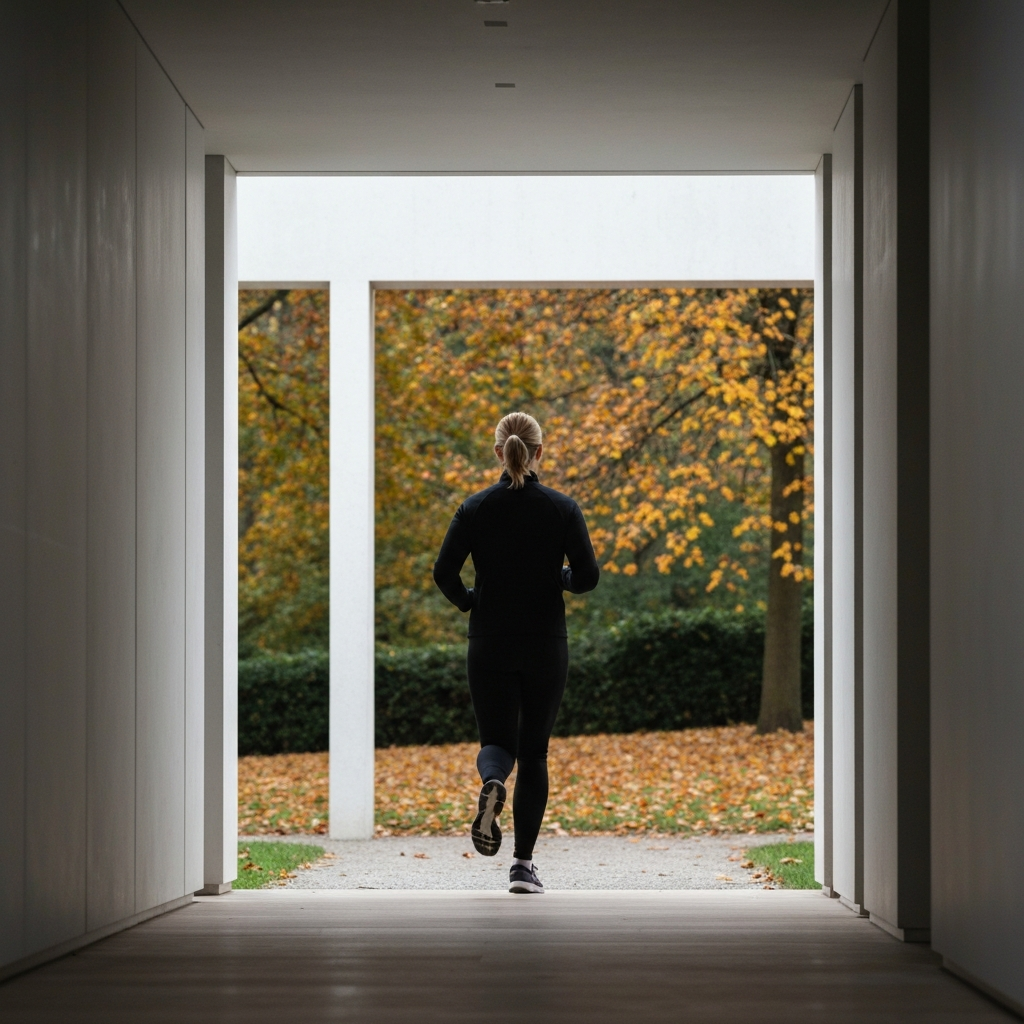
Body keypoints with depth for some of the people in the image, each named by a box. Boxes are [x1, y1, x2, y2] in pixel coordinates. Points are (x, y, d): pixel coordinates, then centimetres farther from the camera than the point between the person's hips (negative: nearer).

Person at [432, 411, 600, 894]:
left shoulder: (475, 508, -3)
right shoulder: (562, 508, -5)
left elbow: (443, 572, -9)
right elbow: (587, 576, -11)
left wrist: (468, 601, 10)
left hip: (490, 645, 0)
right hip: (546, 646, 0)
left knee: (496, 741, 10)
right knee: (534, 751, 11)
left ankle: (491, 784, -28)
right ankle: (523, 865, 6)